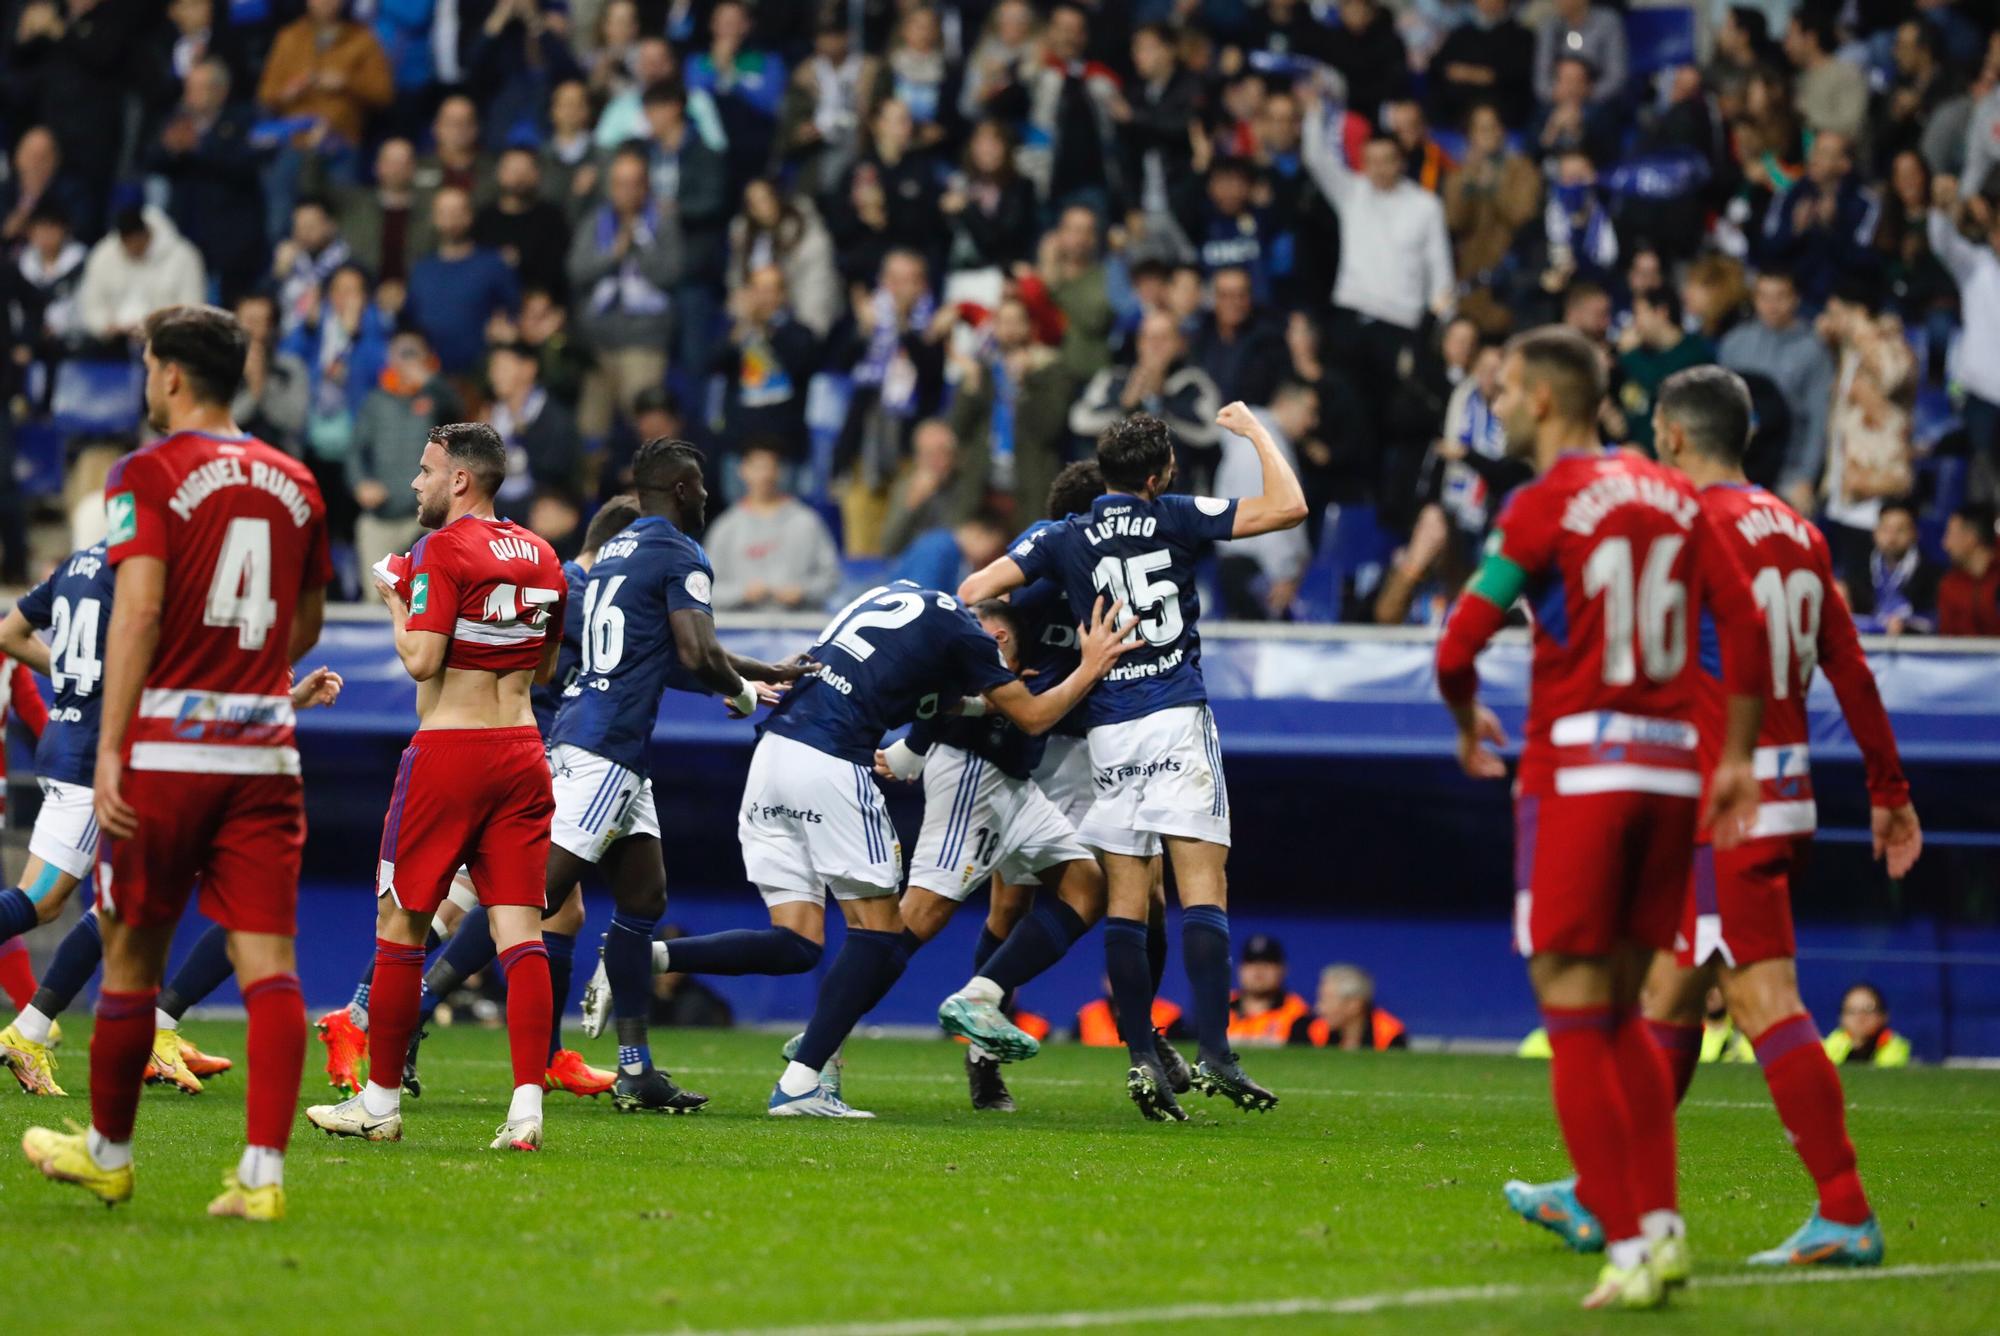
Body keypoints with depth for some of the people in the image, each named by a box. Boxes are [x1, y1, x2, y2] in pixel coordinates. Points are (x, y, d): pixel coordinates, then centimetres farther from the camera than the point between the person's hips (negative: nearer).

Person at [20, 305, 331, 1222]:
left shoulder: (149, 476, -4)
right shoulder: (293, 484, 12)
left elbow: (138, 608, -15)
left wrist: (110, 749, -16)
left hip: (167, 750, -4)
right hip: (266, 750, 4)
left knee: (133, 952, 10)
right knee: (267, 959, -3)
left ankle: (107, 1152, 24)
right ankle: (263, 1172, -12)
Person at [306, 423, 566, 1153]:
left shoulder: (444, 550, -10)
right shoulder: (541, 557, 11)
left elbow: (422, 659, -16)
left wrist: (395, 601, -1)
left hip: (449, 750, -6)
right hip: (521, 750, 6)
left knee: (401, 924, 6)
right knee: (519, 927, 0)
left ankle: (380, 1100, 12)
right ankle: (528, 1102, -11)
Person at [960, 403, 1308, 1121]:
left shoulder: (1063, 538, 9)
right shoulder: (1173, 517, 1)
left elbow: (974, 590, 3)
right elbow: (1288, 505, 1)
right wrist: (1254, 431, 13)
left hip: (1108, 732, 3)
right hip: (1177, 718, -3)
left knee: (1125, 899, 5)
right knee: (1204, 883, -6)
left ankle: (1142, 1057, -1)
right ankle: (1213, 1053, -16)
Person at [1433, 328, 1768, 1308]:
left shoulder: (1546, 502, -7)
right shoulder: (1671, 499, 10)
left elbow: (1456, 649, -10)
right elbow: (1745, 629, 7)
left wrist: (1468, 725, 9)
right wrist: (1737, 759, 15)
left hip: (1577, 771, -6)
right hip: (1669, 768, 6)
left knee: (1574, 1021, -2)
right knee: (1622, 1015, 16)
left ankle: (1627, 1249, -8)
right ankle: (1661, 1225, 6)